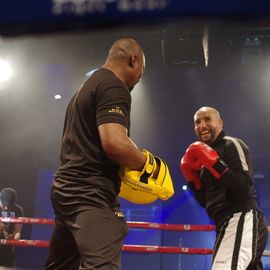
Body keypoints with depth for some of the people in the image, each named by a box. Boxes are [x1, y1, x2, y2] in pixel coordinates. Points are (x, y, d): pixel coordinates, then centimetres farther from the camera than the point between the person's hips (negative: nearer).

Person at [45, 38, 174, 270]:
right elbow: (114, 143, -24)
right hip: (90, 194, -11)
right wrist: (151, 165, -8)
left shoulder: (86, 88, 22)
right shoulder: (114, 88, -9)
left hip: (68, 188, 11)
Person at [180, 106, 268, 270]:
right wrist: (191, 175, 9)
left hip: (242, 220, -10)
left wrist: (213, 162, -19)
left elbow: (243, 187, -19)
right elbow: (205, 201, 21)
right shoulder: (208, 152, 21)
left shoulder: (232, 145, -3)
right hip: (229, 224, 10)